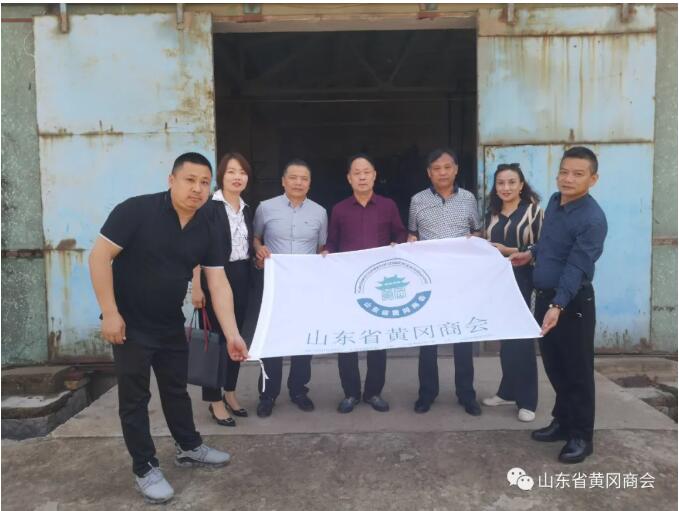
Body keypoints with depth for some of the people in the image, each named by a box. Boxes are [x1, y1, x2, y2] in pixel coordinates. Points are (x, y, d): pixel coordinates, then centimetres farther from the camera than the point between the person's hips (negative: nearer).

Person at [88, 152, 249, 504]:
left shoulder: (208, 229, -5)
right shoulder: (136, 211, -20)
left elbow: (218, 283, -7)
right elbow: (99, 256, -18)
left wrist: (232, 334, -14)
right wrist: (110, 312, -21)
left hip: (171, 323, 5)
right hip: (130, 323, -5)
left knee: (176, 388, 19)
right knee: (135, 396, 6)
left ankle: (189, 448, 38)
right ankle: (145, 469, 21)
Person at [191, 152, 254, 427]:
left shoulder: (247, 209, 12)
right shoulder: (209, 206, -8)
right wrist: (196, 286, -19)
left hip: (241, 280, 7)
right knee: (214, 337, 1)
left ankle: (230, 392, 28)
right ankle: (214, 399, 14)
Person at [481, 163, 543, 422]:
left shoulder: (533, 210, -5)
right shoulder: (492, 213, 13)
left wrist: (510, 251, -18)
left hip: (522, 281, -5)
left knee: (521, 338, -2)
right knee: (505, 338, 12)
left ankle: (526, 401, 8)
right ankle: (507, 392, 24)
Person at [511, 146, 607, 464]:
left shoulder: (593, 219, -20)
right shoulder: (554, 201, 5)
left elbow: (576, 267, -28)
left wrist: (558, 306, -36)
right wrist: (532, 253, 20)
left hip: (573, 302, -8)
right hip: (544, 296, 8)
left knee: (577, 370, 5)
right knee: (553, 365, 18)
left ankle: (581, 435, 20)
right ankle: (563, 421, 34)